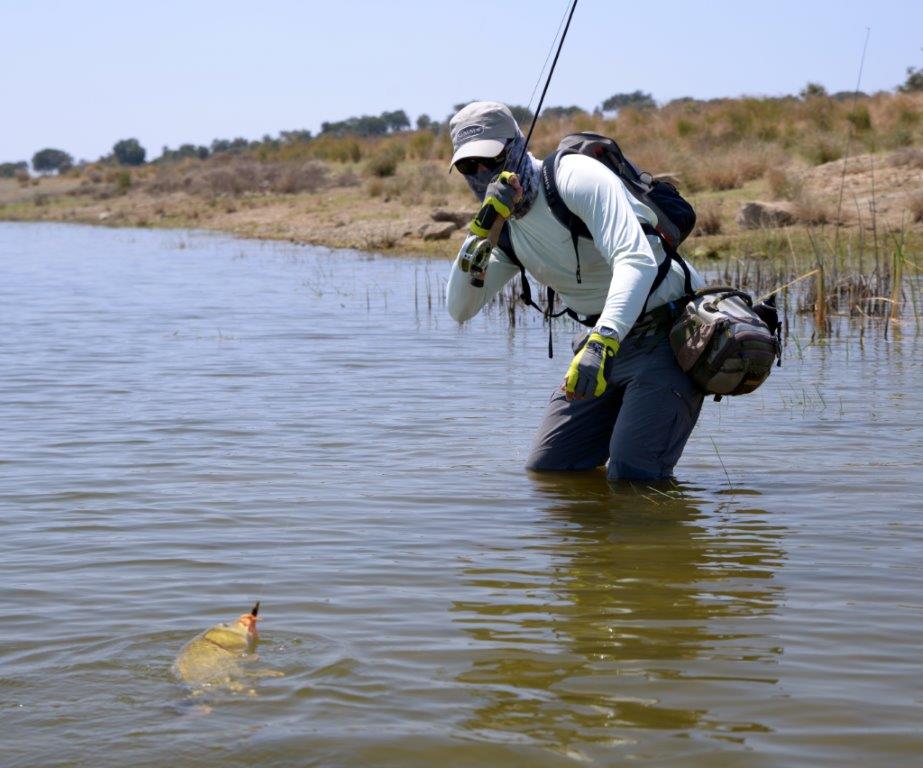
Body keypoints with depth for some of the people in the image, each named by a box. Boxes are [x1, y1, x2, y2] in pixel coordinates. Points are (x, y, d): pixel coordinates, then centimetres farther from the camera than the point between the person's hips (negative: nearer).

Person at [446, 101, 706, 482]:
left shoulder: (577, 177, -21)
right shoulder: (507, 227, 4)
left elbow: (636, 261, -36)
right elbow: (460, 310, -5)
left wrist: (601, 343, -49)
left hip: (671, 332, -8)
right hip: (611, 338, 8)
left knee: (631, 478, -18)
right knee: (545, 471, 8)